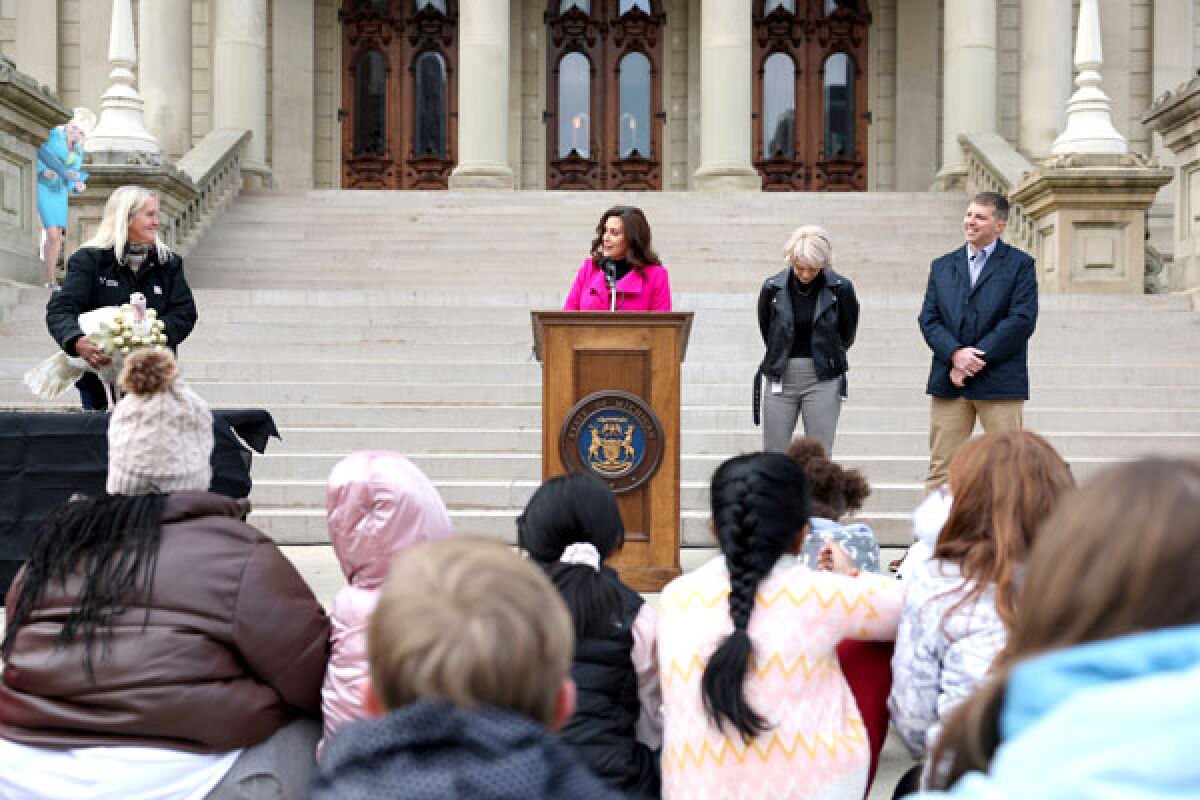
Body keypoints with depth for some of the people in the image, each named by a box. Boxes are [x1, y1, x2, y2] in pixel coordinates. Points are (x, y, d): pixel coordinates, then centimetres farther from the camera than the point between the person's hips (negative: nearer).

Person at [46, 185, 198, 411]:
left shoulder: (169, 263, 7)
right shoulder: (90, 259, -2)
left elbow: (185, 312, 0)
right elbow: (60, 309, -10)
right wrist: (76, 341, -31)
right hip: (98, 376, -2)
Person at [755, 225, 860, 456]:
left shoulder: (840, 288, -7)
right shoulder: (773, 287, -5)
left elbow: (847, 334, 8)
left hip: (823, 379, -1)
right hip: (781, 377, 1)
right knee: (773, 454, 4)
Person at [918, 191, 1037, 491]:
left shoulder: (1020, 264, 5)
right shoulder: (942, 266, 17)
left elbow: (1022, 320, -7)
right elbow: (928, 319, 7)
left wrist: (975, 358, -13)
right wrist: (956, 354, -11)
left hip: (1000, 383, -3)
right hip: (948, 382, 3)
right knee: (941, 467, 3)